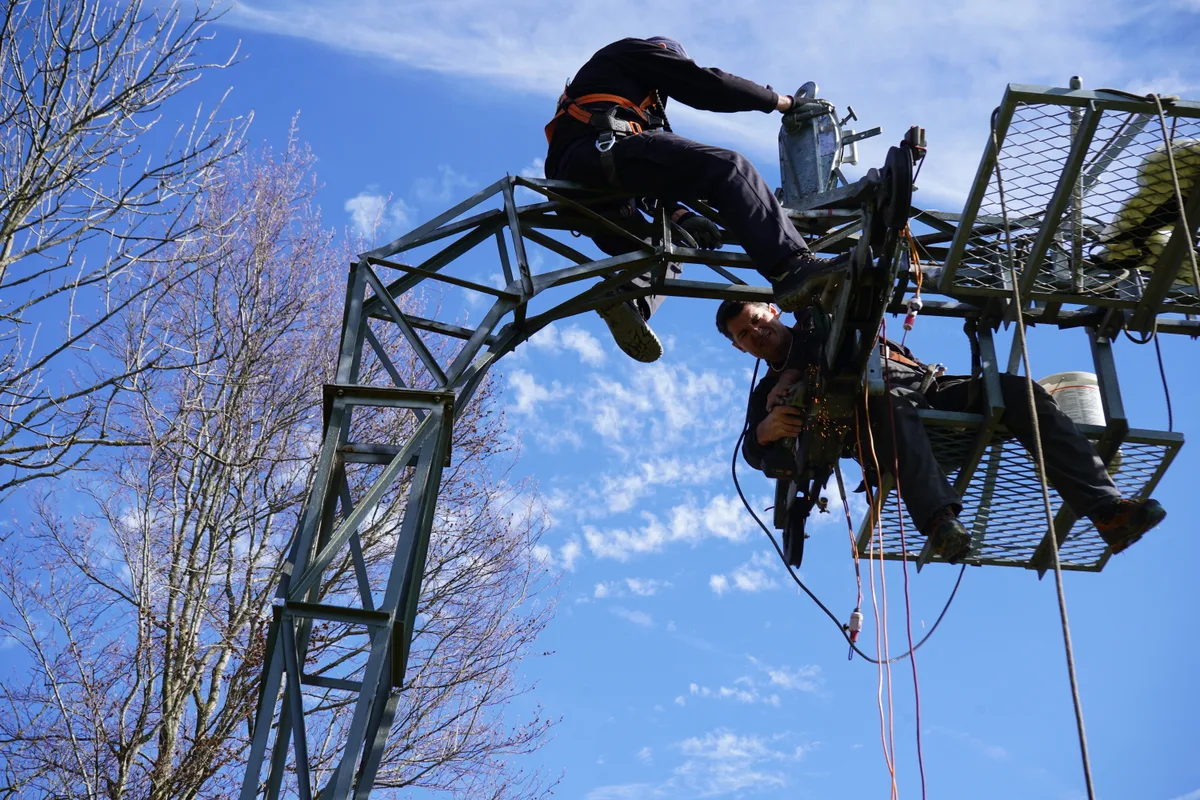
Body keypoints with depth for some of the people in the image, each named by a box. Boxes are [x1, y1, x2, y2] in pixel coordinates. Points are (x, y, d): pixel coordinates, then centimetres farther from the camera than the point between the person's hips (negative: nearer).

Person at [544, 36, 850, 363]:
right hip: (602, 147, -9)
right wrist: (778, 100, 17)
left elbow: (647, 175, 32)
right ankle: (793, 267, -39)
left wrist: (681, 215, 21)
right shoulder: (635, 51, 21)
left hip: (578, 183, 9)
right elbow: (705, 85, 8)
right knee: (726, 166, -18)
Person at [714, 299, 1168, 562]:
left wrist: (794, 372, -1)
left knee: (1018, 391, -21)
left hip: (931, 388, 4)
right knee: (886, 397, -40)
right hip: (877, 410, -4)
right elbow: (756, 454, 7)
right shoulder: (767, 392, 24)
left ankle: (1107, 510, -32)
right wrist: (765, 429, -19)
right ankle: (939, 518, -63)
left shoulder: (816, 322, 31)